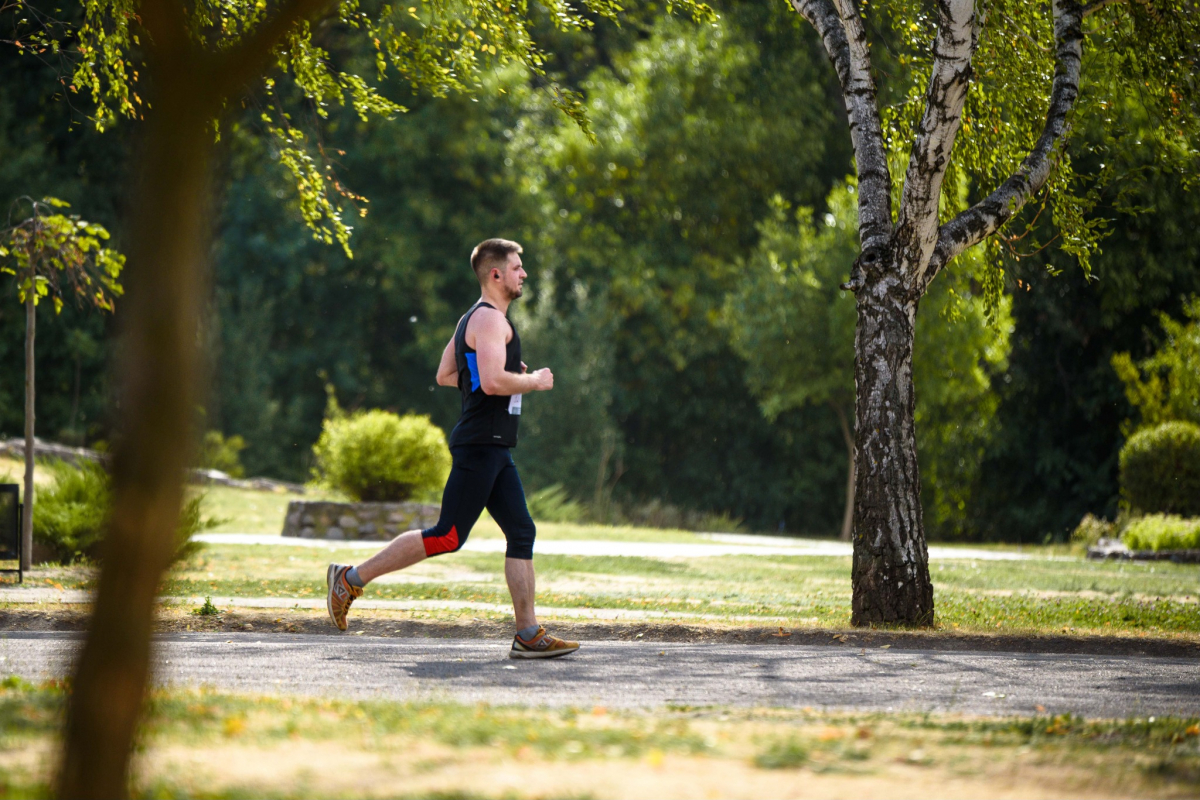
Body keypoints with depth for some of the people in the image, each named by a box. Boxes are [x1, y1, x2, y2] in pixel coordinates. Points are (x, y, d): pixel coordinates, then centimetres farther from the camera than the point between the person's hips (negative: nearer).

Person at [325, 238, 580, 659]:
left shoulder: (472, 320, 19)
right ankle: (352, 579, -2)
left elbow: (445, 375, 24)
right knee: (447, 537, -9)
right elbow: (493, 382, -26)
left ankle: (528, 634, 2)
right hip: (481, 446, -11)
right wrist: (534, 382, -9)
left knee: (522, 534, 4)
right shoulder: (490, 319, -13)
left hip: (493, 451, 11)